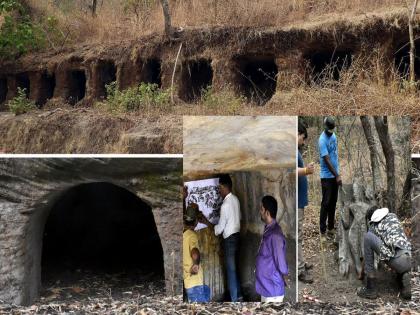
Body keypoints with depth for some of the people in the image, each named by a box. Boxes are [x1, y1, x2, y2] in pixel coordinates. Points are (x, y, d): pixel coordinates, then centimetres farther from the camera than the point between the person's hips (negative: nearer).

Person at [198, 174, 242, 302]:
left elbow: (220, 228, -17)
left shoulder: (225, 205, -23)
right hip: (236, 236, 9)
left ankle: (235, 300, 10)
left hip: (229, 239, -9)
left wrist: (206, 222, -7)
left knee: (231, 270, 1)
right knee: (234, 267, 19)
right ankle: (238, 295, 29)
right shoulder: (235, 199, 4)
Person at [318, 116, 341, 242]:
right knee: (326, 204, -5)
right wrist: (337, 176, -21)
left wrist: (338, 173, 17)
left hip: (335, 175, 8)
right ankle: (322, 232, -1)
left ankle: (331, 228, 22)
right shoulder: (322, 140, -20)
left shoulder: (333, 135, 6)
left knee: (333, 203, 12)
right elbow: (327, 160, -22)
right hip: (327, 176, -8)